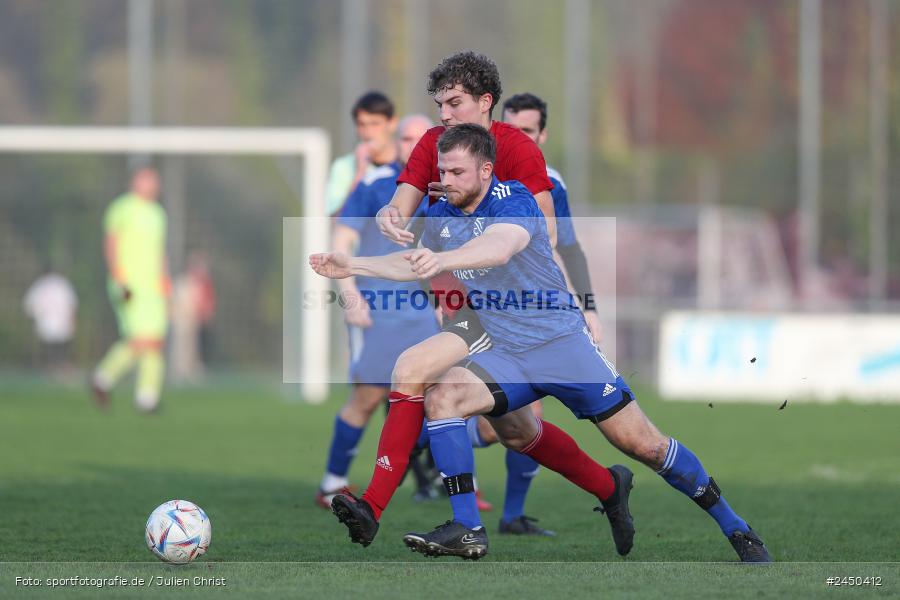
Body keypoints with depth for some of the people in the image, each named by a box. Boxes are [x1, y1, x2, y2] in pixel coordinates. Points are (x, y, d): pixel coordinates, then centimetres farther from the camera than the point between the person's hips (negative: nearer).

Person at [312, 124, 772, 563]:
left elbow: (500, 246, -36)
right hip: (505, 355, 6)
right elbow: (416, 264, 26)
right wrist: (351, 266, 15)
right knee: (441, 396, -17)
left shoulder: (514, 199, -14)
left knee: (641, 444, -7)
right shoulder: (442, 214, 6)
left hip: (561, 340, -6)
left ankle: (734, 528, 5)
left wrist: (444, 259, -53)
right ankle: (466, 531, -8)